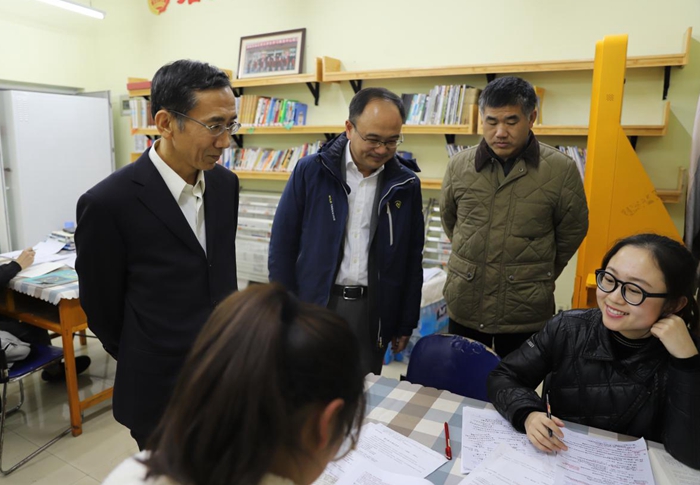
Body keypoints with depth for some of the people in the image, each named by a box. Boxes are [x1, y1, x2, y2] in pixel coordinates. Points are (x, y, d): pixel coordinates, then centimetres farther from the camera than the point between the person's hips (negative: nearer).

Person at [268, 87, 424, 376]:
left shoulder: (406, 185, 1)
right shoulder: (310, 172, -5)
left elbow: (412, 260, 7)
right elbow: (282, 246, -2)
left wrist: (406, 325, 8)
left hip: (374, 312, 2)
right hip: (314, 305, -1)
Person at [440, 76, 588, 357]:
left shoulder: (561, 170, -10)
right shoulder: (459, 165, -3)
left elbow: (572, 231, 4)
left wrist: (539, 274, 12)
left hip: (526, 311, -2)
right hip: (464, 305, 2)